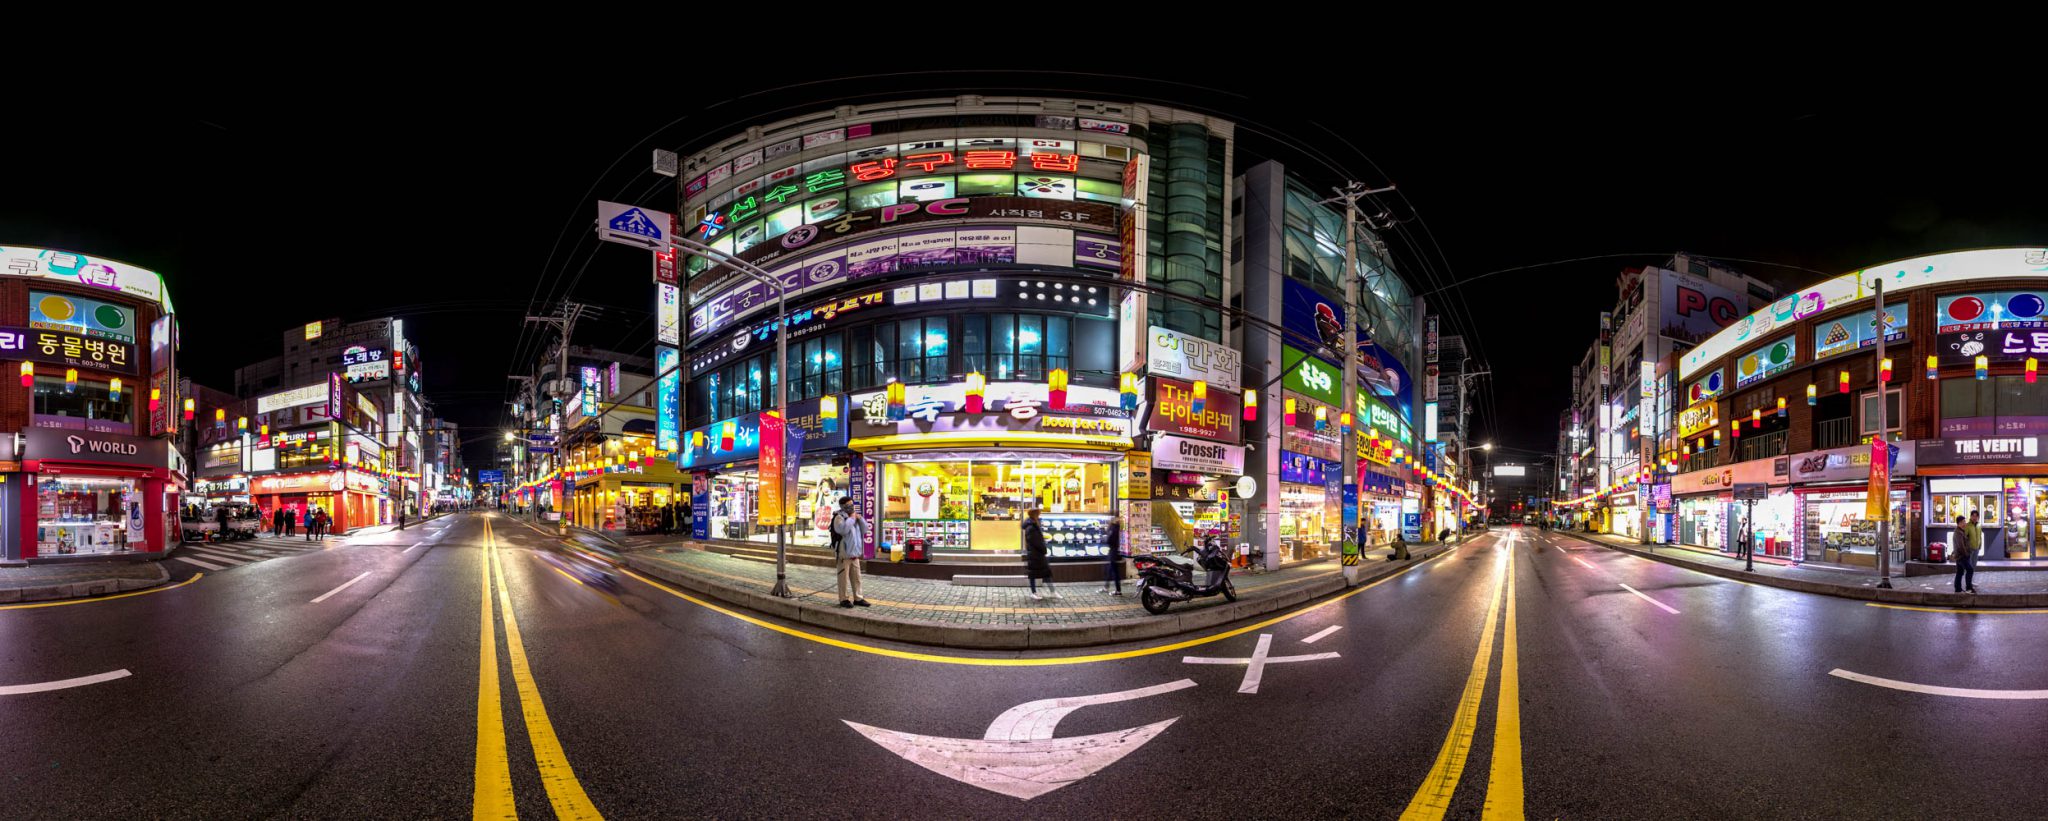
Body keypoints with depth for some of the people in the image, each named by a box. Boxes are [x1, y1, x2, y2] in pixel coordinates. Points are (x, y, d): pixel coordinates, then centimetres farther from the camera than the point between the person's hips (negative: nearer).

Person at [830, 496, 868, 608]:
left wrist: (860, 518, 0)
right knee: (844, 577, -2)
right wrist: (851, 518, -17)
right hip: (844, 554, -8)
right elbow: (843, 529, -28)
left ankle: (858, 598, 19)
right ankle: (843, 599, 6)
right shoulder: (839, 517, -10)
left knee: (856, 577, 12)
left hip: (855, 553, 8)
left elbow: (865, 529, 15)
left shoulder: (855, 516, 16)